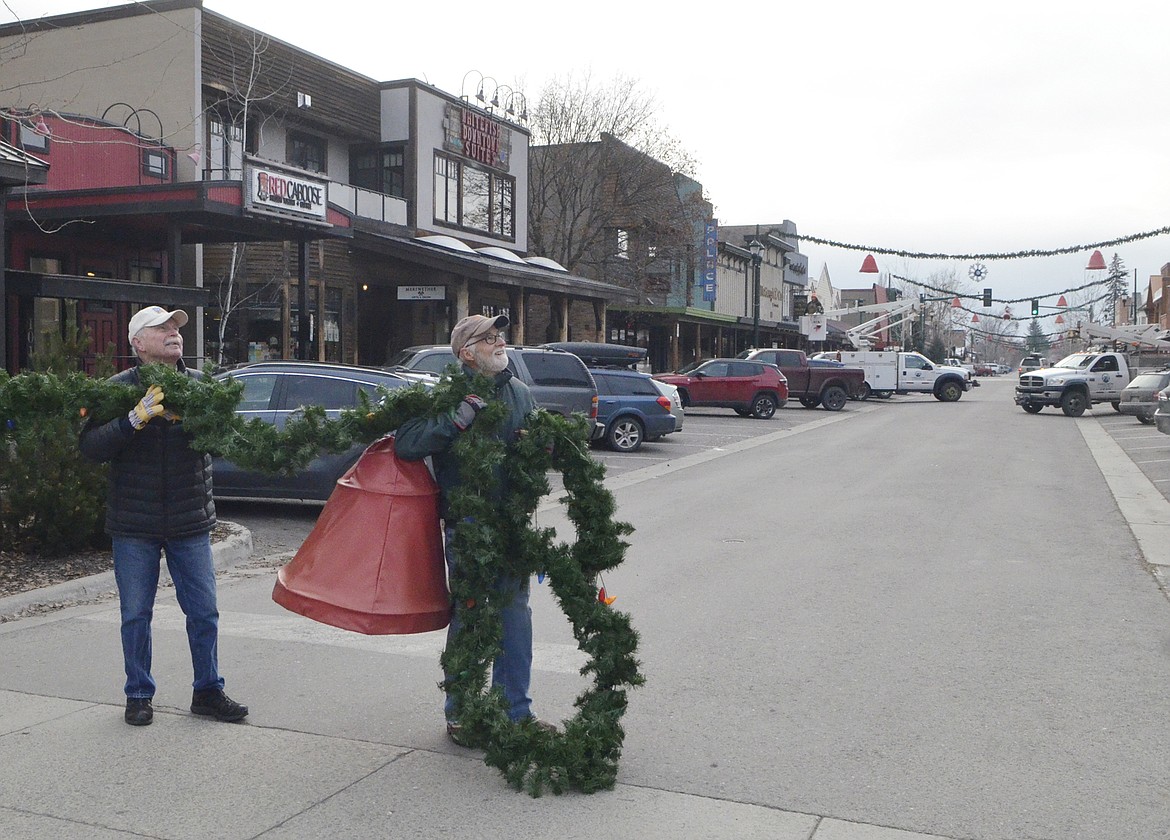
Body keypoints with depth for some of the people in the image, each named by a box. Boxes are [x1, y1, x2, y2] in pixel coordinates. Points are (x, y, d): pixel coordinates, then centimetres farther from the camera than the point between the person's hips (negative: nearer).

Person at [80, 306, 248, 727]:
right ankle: (138, 695, 24)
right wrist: (135, 419, -27)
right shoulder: (120, 388, -5)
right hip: (134, 525, -1)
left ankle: (208, 691, 21)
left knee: (204, 610, 6)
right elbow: (90, 447, -14)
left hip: (190, 522, 2)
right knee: (136, 615, 8)